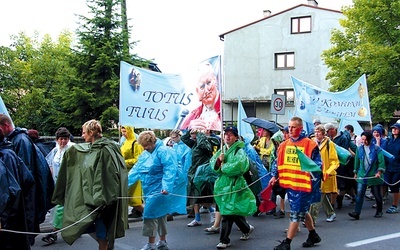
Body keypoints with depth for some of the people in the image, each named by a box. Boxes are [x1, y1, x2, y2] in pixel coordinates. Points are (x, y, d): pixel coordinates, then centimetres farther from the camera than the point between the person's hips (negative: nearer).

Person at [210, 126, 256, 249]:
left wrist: (223, 167, -12)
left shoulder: (239, 151, -8)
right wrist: (219, 160, -13)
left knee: (228, 212, -7)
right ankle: (247, 228, 39)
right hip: (222, 183, 7)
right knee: (234, 212, 18)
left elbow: (238, 166, -25)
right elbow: (213, 165, 9)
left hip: (234, 185, -7)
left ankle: (224, 240, 2)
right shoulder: (221, 151, 15)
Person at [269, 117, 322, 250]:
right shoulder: (284, 145, 7)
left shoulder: (310, 144, -11)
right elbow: (278, 162, 16)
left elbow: (317, 165, -9)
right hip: (289, 184, 7)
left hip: (303, 184, -7)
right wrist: (274, 176, 7)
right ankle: (313, 235, 38)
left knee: (296, 213, -2)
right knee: (302, 211, 20)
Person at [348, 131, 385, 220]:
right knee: (359, 194, -8)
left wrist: (379, 172, -16)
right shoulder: (359, 149, 5)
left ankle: (379, 211, 30)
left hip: (374, 176, -2)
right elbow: (357, 161, 14)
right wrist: (355, 173, 16)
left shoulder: (376, 149, -6)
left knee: (377, 195, 11)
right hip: (362, 176, 2)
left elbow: (381, 161, -6)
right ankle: (357, 213, -11)